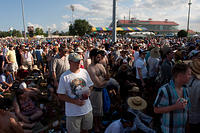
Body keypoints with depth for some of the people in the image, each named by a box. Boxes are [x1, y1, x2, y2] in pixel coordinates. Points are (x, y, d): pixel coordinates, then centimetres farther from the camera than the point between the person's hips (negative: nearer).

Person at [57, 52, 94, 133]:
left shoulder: (84, 72, 1)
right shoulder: (64, 76, -13)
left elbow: (90, 86, 13)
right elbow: (60, 95, -11)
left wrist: (88, 92, -10)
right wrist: (75, 101, -20)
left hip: (87, 109, 4)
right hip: (73, 112, -4)